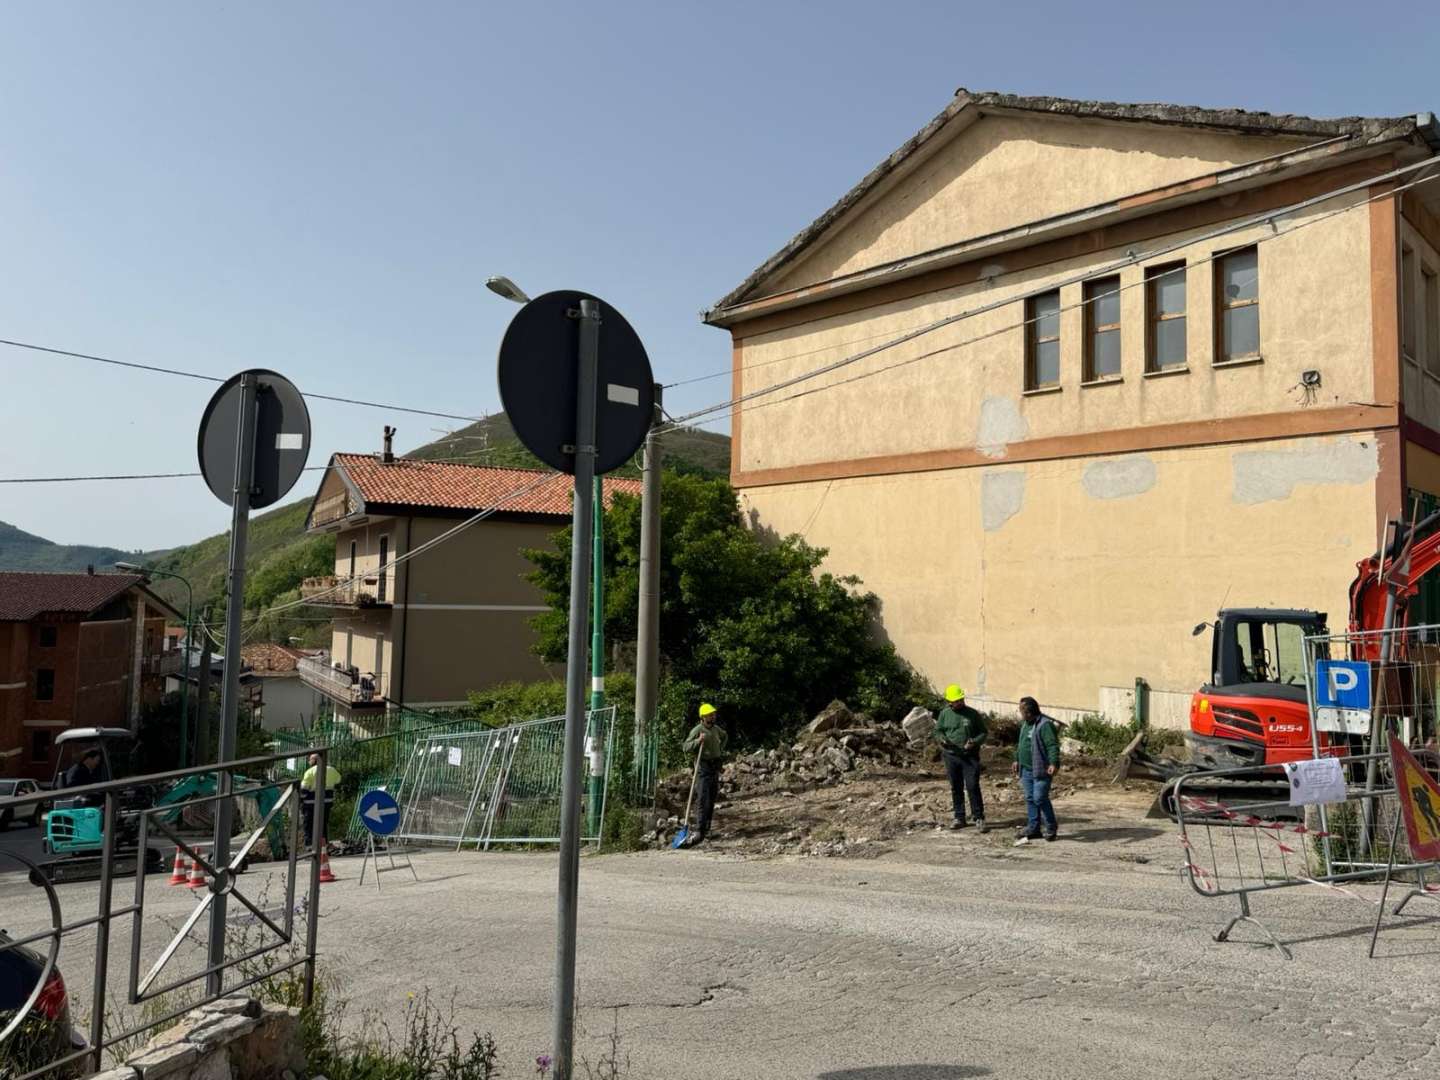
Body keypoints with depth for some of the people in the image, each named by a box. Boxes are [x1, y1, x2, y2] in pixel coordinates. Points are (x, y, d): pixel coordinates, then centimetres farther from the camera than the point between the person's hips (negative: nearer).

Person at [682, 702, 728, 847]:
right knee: (704, 800, -15)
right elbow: (686, 747, -18)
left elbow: (724, 736, 34)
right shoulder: (697, 730, -11)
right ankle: (699, 831, -19)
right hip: (704, 766, -7)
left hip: (716, 766, 7)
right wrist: (698, 741, -30)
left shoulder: (716, 728, 10)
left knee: (711, 800, 10)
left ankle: (706, 829, 19)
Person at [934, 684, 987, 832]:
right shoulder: (944, 714, 4)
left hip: (970, 757, -2)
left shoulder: (973, 714, -1)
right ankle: (959, 818, 19)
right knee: (956, 788, 9)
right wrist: (942, 739, -10)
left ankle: (979, 818, 1)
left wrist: (974, 742, -13)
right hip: (951, 756, 2)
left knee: (973, 787, -7)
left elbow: (984, 732, 4)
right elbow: (938, 730, 13)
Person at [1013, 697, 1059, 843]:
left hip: (1041, 770, -9)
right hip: (1026, 770, 9)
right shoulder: (1025, 724, 14)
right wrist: (1017, 759, 25)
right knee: (1030, 799, 10)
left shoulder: (1045, 725, -16)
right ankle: (1033, 828, 17)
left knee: (1040, 798, -9)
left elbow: (1053, 745, -21)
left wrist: (1054, 763, -30)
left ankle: (1051, 827, 8)